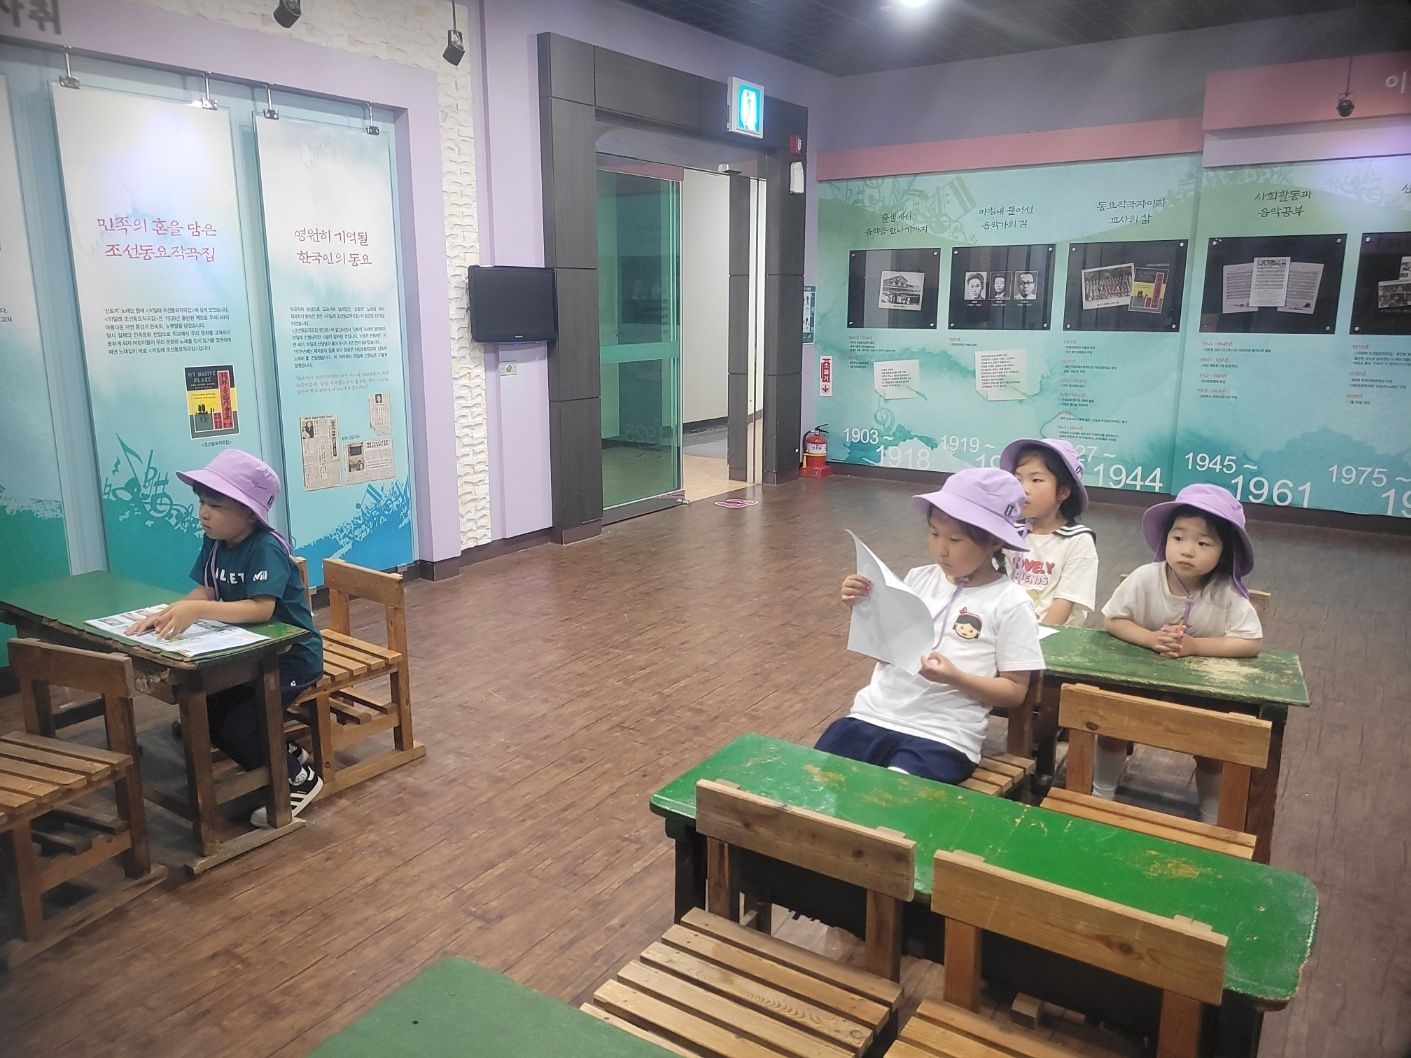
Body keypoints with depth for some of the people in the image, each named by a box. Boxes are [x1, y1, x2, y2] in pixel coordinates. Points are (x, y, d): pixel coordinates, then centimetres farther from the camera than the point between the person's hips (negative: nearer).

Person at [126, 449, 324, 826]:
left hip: (291, 657, -9)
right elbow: (204, 591, -3)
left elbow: (261, 608, -35)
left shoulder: (265, 547, -26)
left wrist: (197, 611, -43)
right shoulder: (214, 542, -1)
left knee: (236, 728, -18)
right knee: (201, 714, 5)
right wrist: (169, 613, -23)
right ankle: (284, 752, 21)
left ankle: (298, 779, 6)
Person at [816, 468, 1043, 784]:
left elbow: (1014, 692, -2)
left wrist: (954, 677, -18)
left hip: (942, 737, -4)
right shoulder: (919, 578, 8)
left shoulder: (1009, 604, -4)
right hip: (873, 717, 4)